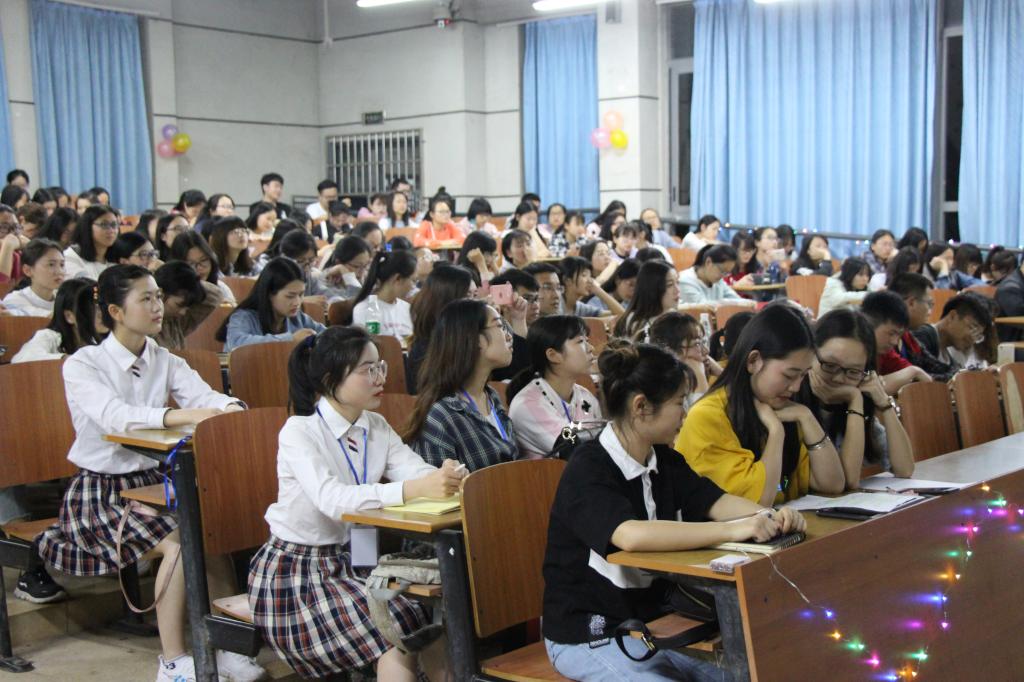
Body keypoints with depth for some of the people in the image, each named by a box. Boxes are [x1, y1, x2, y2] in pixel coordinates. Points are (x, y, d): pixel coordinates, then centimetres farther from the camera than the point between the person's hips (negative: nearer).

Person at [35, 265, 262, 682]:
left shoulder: (165, 362, 8)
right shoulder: (82, 365, -9)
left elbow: (203, 394, -9)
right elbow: (113, 417, -29)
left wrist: (229, 408, -33)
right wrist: (183, 416, -43)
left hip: (154, 482, 5)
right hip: (101, 491, -5)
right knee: (180, 544, -27)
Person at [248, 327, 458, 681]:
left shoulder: (376, 427, 4)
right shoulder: (299, 432, -17)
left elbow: (418, 471, -12)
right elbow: (332, 499, -34)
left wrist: (448, 478, -37)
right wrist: (413, 489, -46)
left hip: (348, 562, 6)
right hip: (294, 572, -6)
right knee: (401, 635, -23)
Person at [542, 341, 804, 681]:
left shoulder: (665, 460, 6)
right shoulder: (588, 471, -21)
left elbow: (717, 502, -2)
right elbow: (632, 535, -38)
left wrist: (772, 518, -23)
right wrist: (733, 529, -38)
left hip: (654, 619, 8)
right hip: (590, 638, -8)